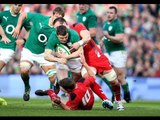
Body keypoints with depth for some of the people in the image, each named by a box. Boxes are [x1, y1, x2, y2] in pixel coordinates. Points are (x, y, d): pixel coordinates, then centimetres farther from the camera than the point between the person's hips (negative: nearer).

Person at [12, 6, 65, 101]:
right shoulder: (39, 18, -14)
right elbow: (23, 15, 1)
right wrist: (18, 27, -6)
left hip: (44, 53, 0)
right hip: (29, 50, 0)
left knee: (54, 78, -11)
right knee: (24, 70, -25)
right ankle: (27, 88, 6)